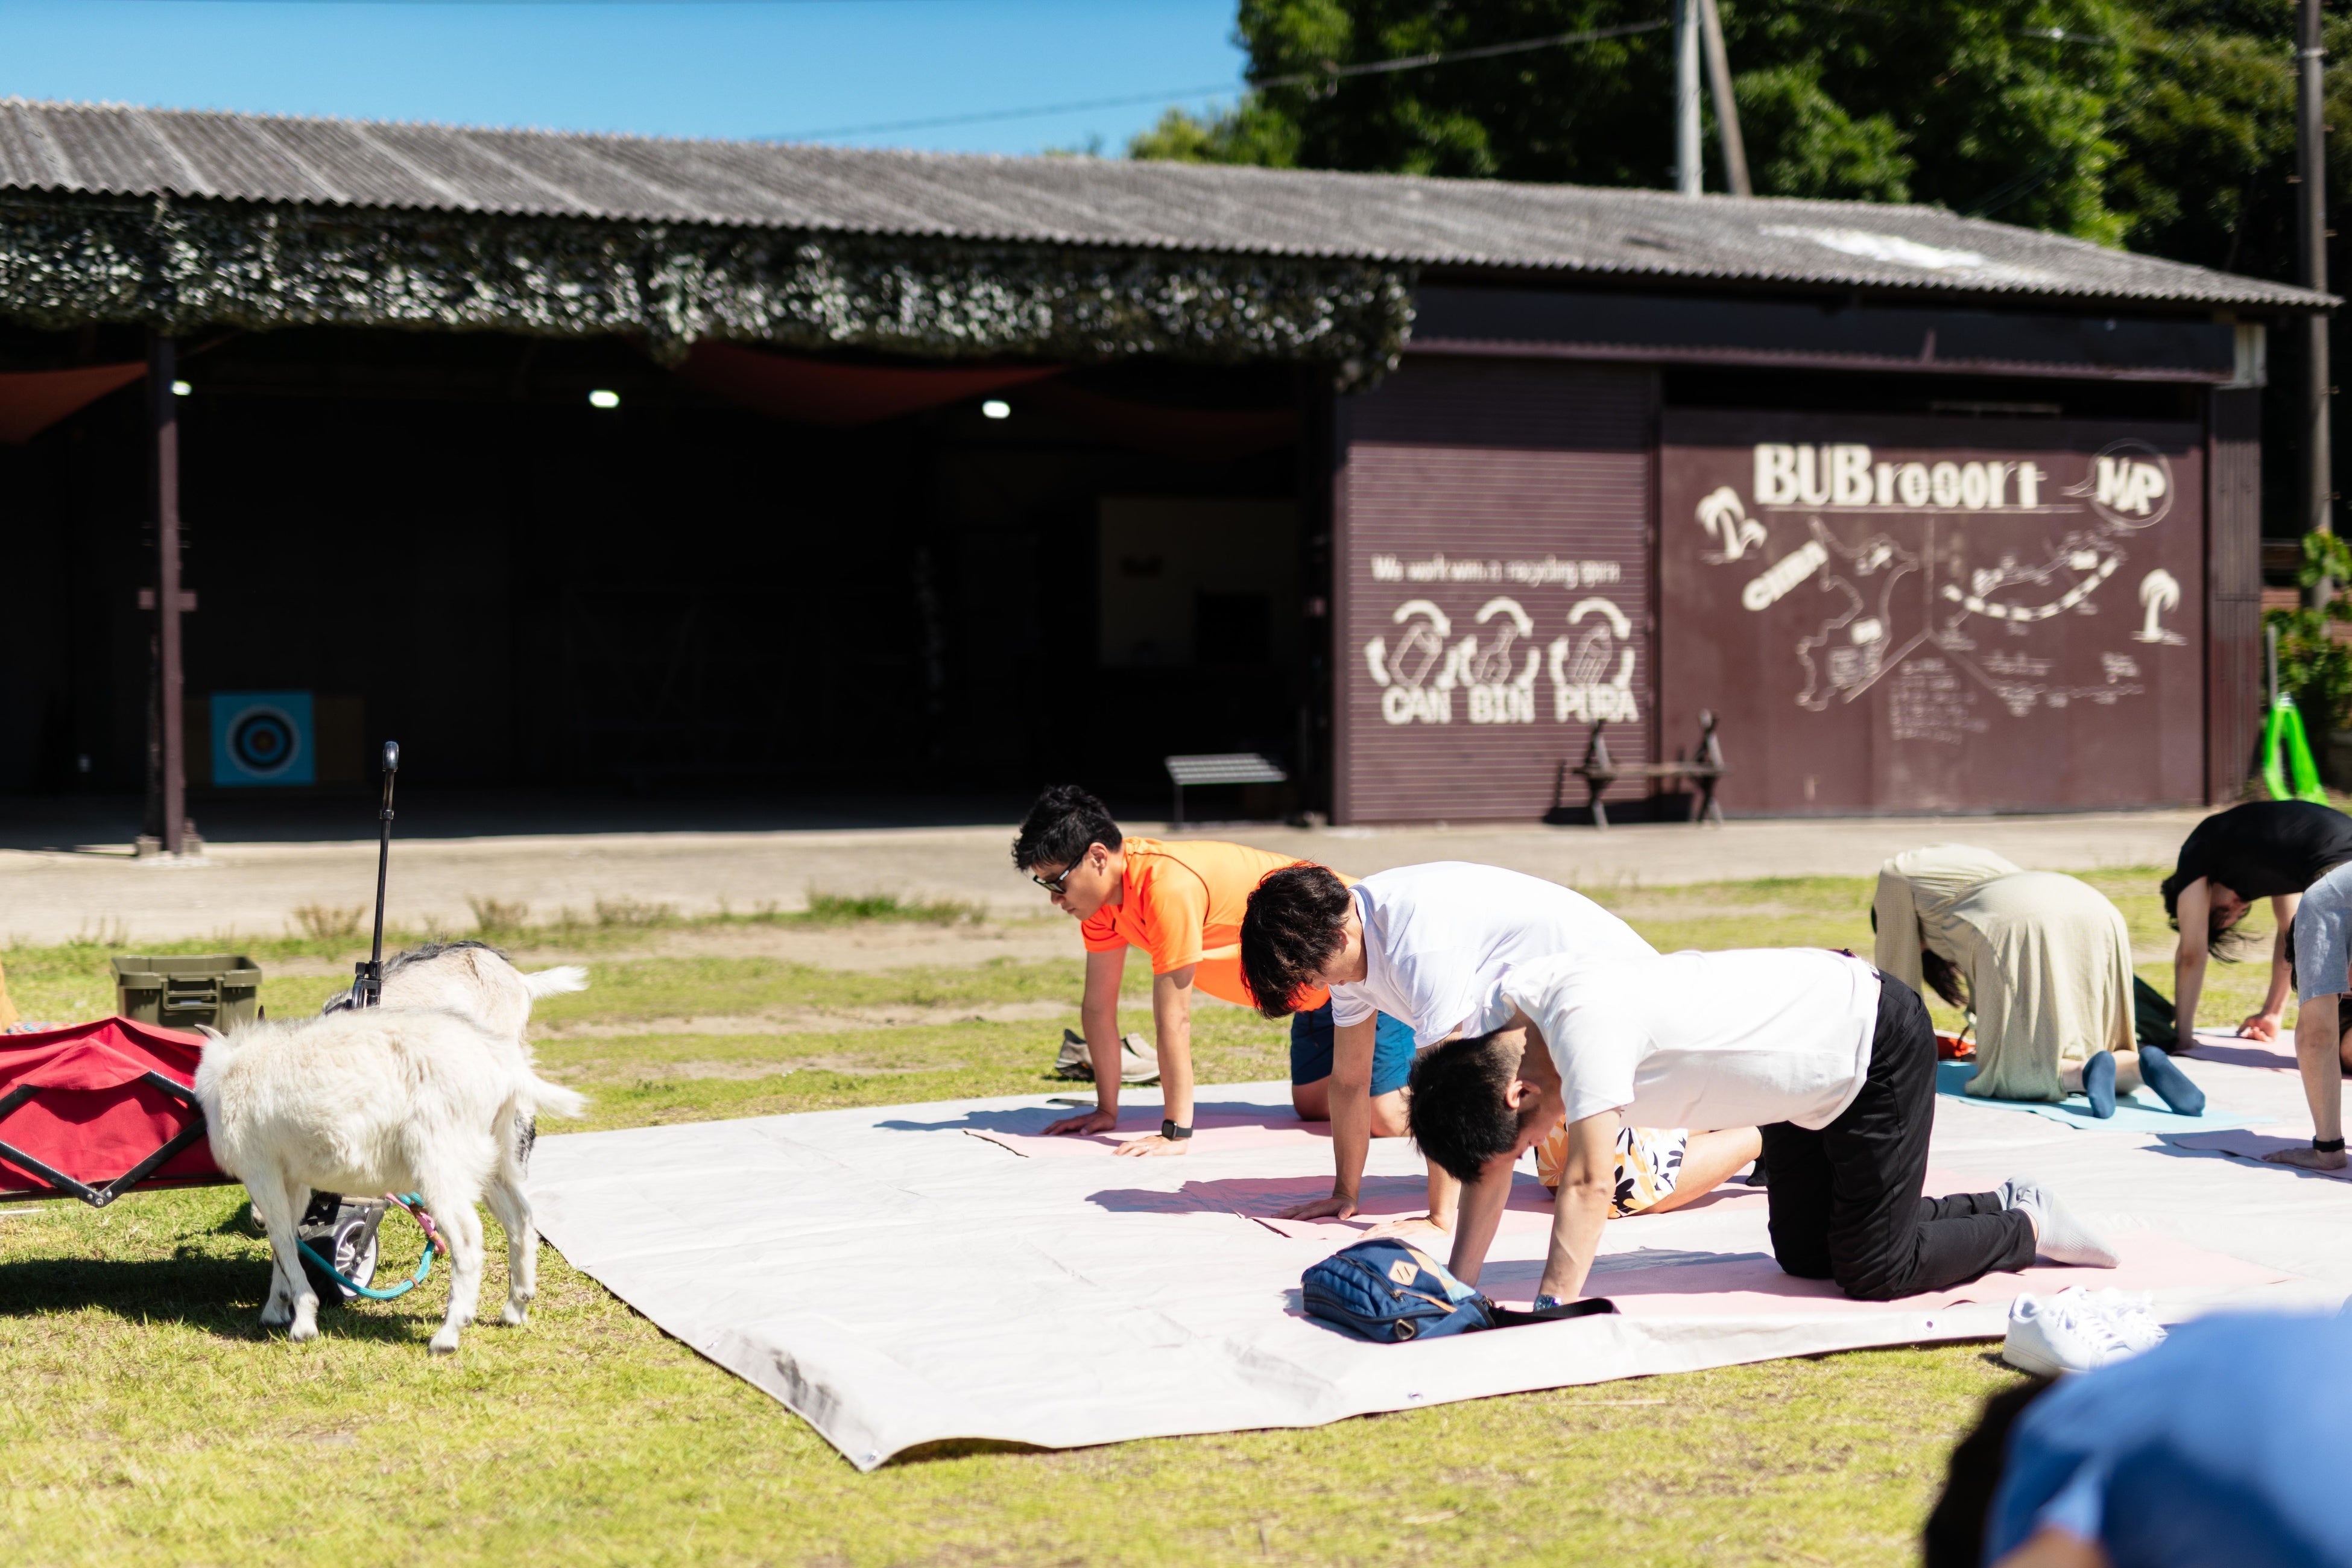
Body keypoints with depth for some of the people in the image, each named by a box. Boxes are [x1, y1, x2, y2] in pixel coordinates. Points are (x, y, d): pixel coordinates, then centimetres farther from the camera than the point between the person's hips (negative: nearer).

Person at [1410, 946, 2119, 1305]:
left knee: (1873, 1272, -5)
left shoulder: (1583, 1021, -35)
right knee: (1803, 1255, 18)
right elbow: (1491, 1165, -2)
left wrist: (1549, 1313, -36)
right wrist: (1459, 1290, -6)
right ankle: (2006, 1202, 30)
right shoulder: (1513, 1004, -9)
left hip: (1876, 1044, -9)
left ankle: (2028, 1230, 18)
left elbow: (1588, 1185, -37)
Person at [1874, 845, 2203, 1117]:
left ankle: (2086, 1072, -31)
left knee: (2010, 1074, -4)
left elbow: (1899, 964, 29)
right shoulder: (1979, 858, 46)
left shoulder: (1896, 875, 28)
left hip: (2022, 930, -6)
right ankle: (2142, 1063, -18)